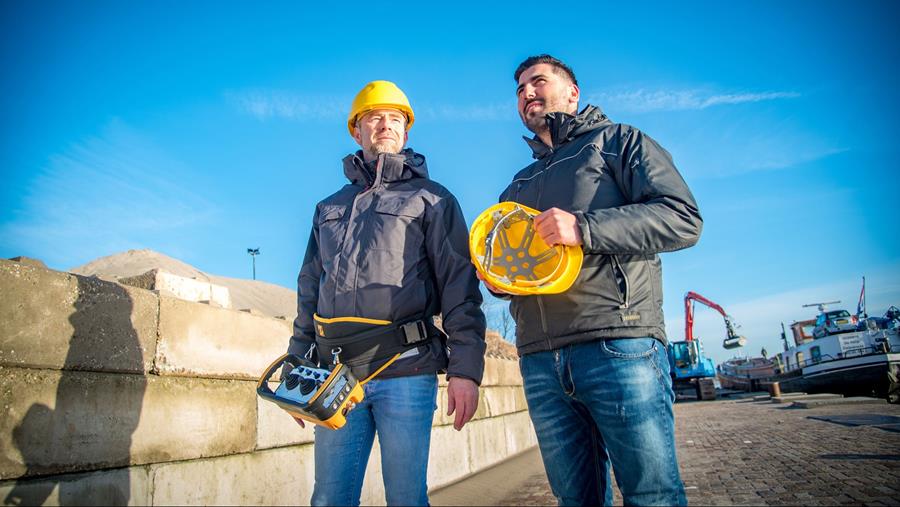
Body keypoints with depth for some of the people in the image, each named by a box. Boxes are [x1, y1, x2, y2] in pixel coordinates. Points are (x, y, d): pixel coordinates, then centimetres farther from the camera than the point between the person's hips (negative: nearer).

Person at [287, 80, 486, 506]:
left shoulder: (431, 199, 6)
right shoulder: (329, 208, 20)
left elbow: (460, 286, -4)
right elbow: (309, 292, 20)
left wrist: (465, 368, -13)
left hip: (406, 373, -4)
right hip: (336, 373, 4)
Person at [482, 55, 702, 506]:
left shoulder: (618, 141, 11)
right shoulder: (518, 185, 28)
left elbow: (683, 219, -4)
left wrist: (583, 228, -15)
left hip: (619, 345, -5)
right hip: (540, 360, 5)